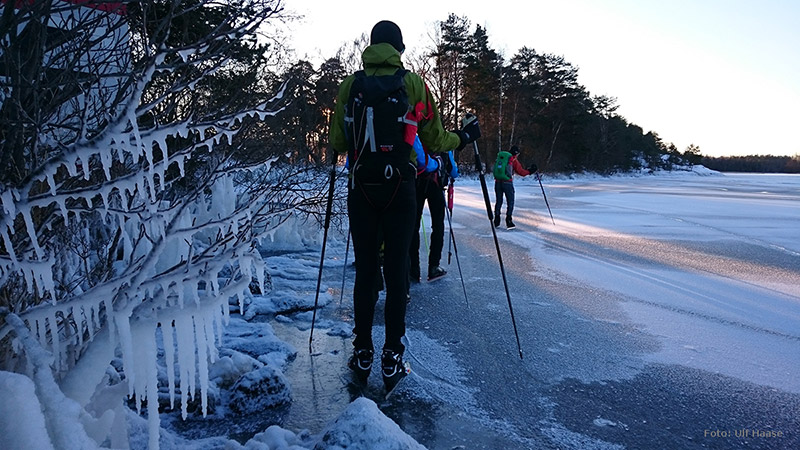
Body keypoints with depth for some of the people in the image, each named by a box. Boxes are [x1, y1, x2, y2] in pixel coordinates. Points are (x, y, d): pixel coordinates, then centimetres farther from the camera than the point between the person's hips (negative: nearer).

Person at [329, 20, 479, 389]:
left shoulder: (350, 85, 5)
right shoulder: (413, 84, 1)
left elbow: (337, 143, 7)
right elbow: (434, 142, 3)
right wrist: (463, 138, 23)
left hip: (361, 189, 2)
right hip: (400, 189, -1)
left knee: (365, 271, 9)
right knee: (396, 272, 5)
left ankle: (363, 354, 16)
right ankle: (392, 358, 9)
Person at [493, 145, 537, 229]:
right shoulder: (514, 160, -4)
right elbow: (521, 172, -4)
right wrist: (530, 171, 9)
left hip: (498, 182, 5)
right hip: (507, 183, -5)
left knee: (499, 202, 15)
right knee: (510, 202, 6)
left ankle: (496, 222, 16)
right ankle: (509, 222, 1)